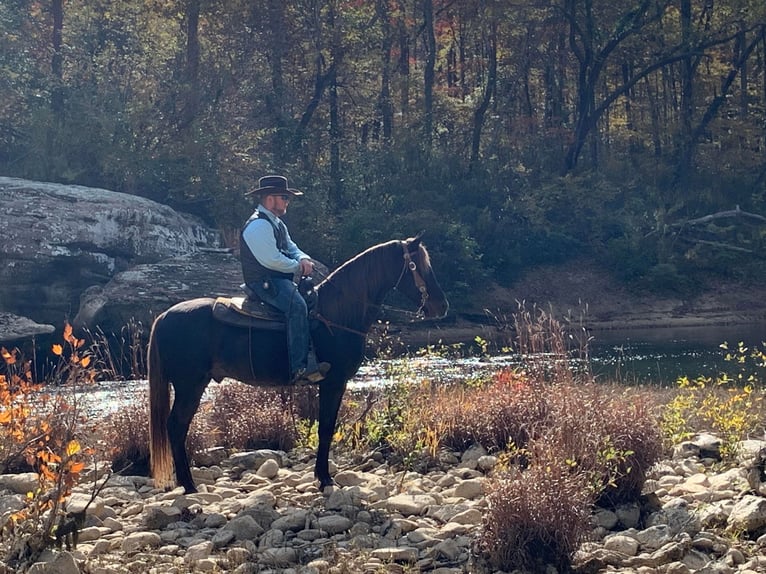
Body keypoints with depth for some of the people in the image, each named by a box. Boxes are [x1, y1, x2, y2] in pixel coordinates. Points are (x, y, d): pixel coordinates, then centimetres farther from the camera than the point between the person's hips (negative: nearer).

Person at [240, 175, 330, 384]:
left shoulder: (276, 223, 19)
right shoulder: (258, 225, -15)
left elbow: (291, 248, 21)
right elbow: (272, 260, -22)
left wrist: (303, 259, -3)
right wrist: (298, 267, -10)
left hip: (280, 279, 11)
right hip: (264, 281, -11)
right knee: (297, 306, -32)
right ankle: (301, 368, -39)